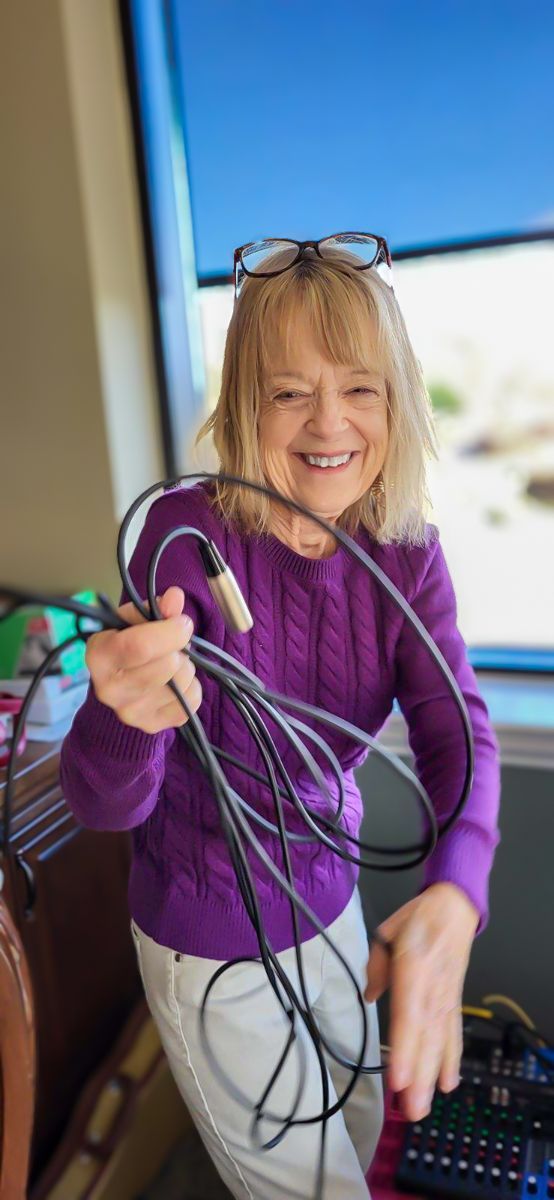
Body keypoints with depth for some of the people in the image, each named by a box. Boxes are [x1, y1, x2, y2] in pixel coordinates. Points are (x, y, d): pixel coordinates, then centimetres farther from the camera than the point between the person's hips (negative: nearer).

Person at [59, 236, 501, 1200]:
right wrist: (125, 718, -49)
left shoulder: (408, 555, -11)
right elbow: (103, 805, -25)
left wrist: (453, 893, -40)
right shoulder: (187, 533, -25)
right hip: (209, 941, -4)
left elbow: (458, 733, -20)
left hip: (330, 903, 5)